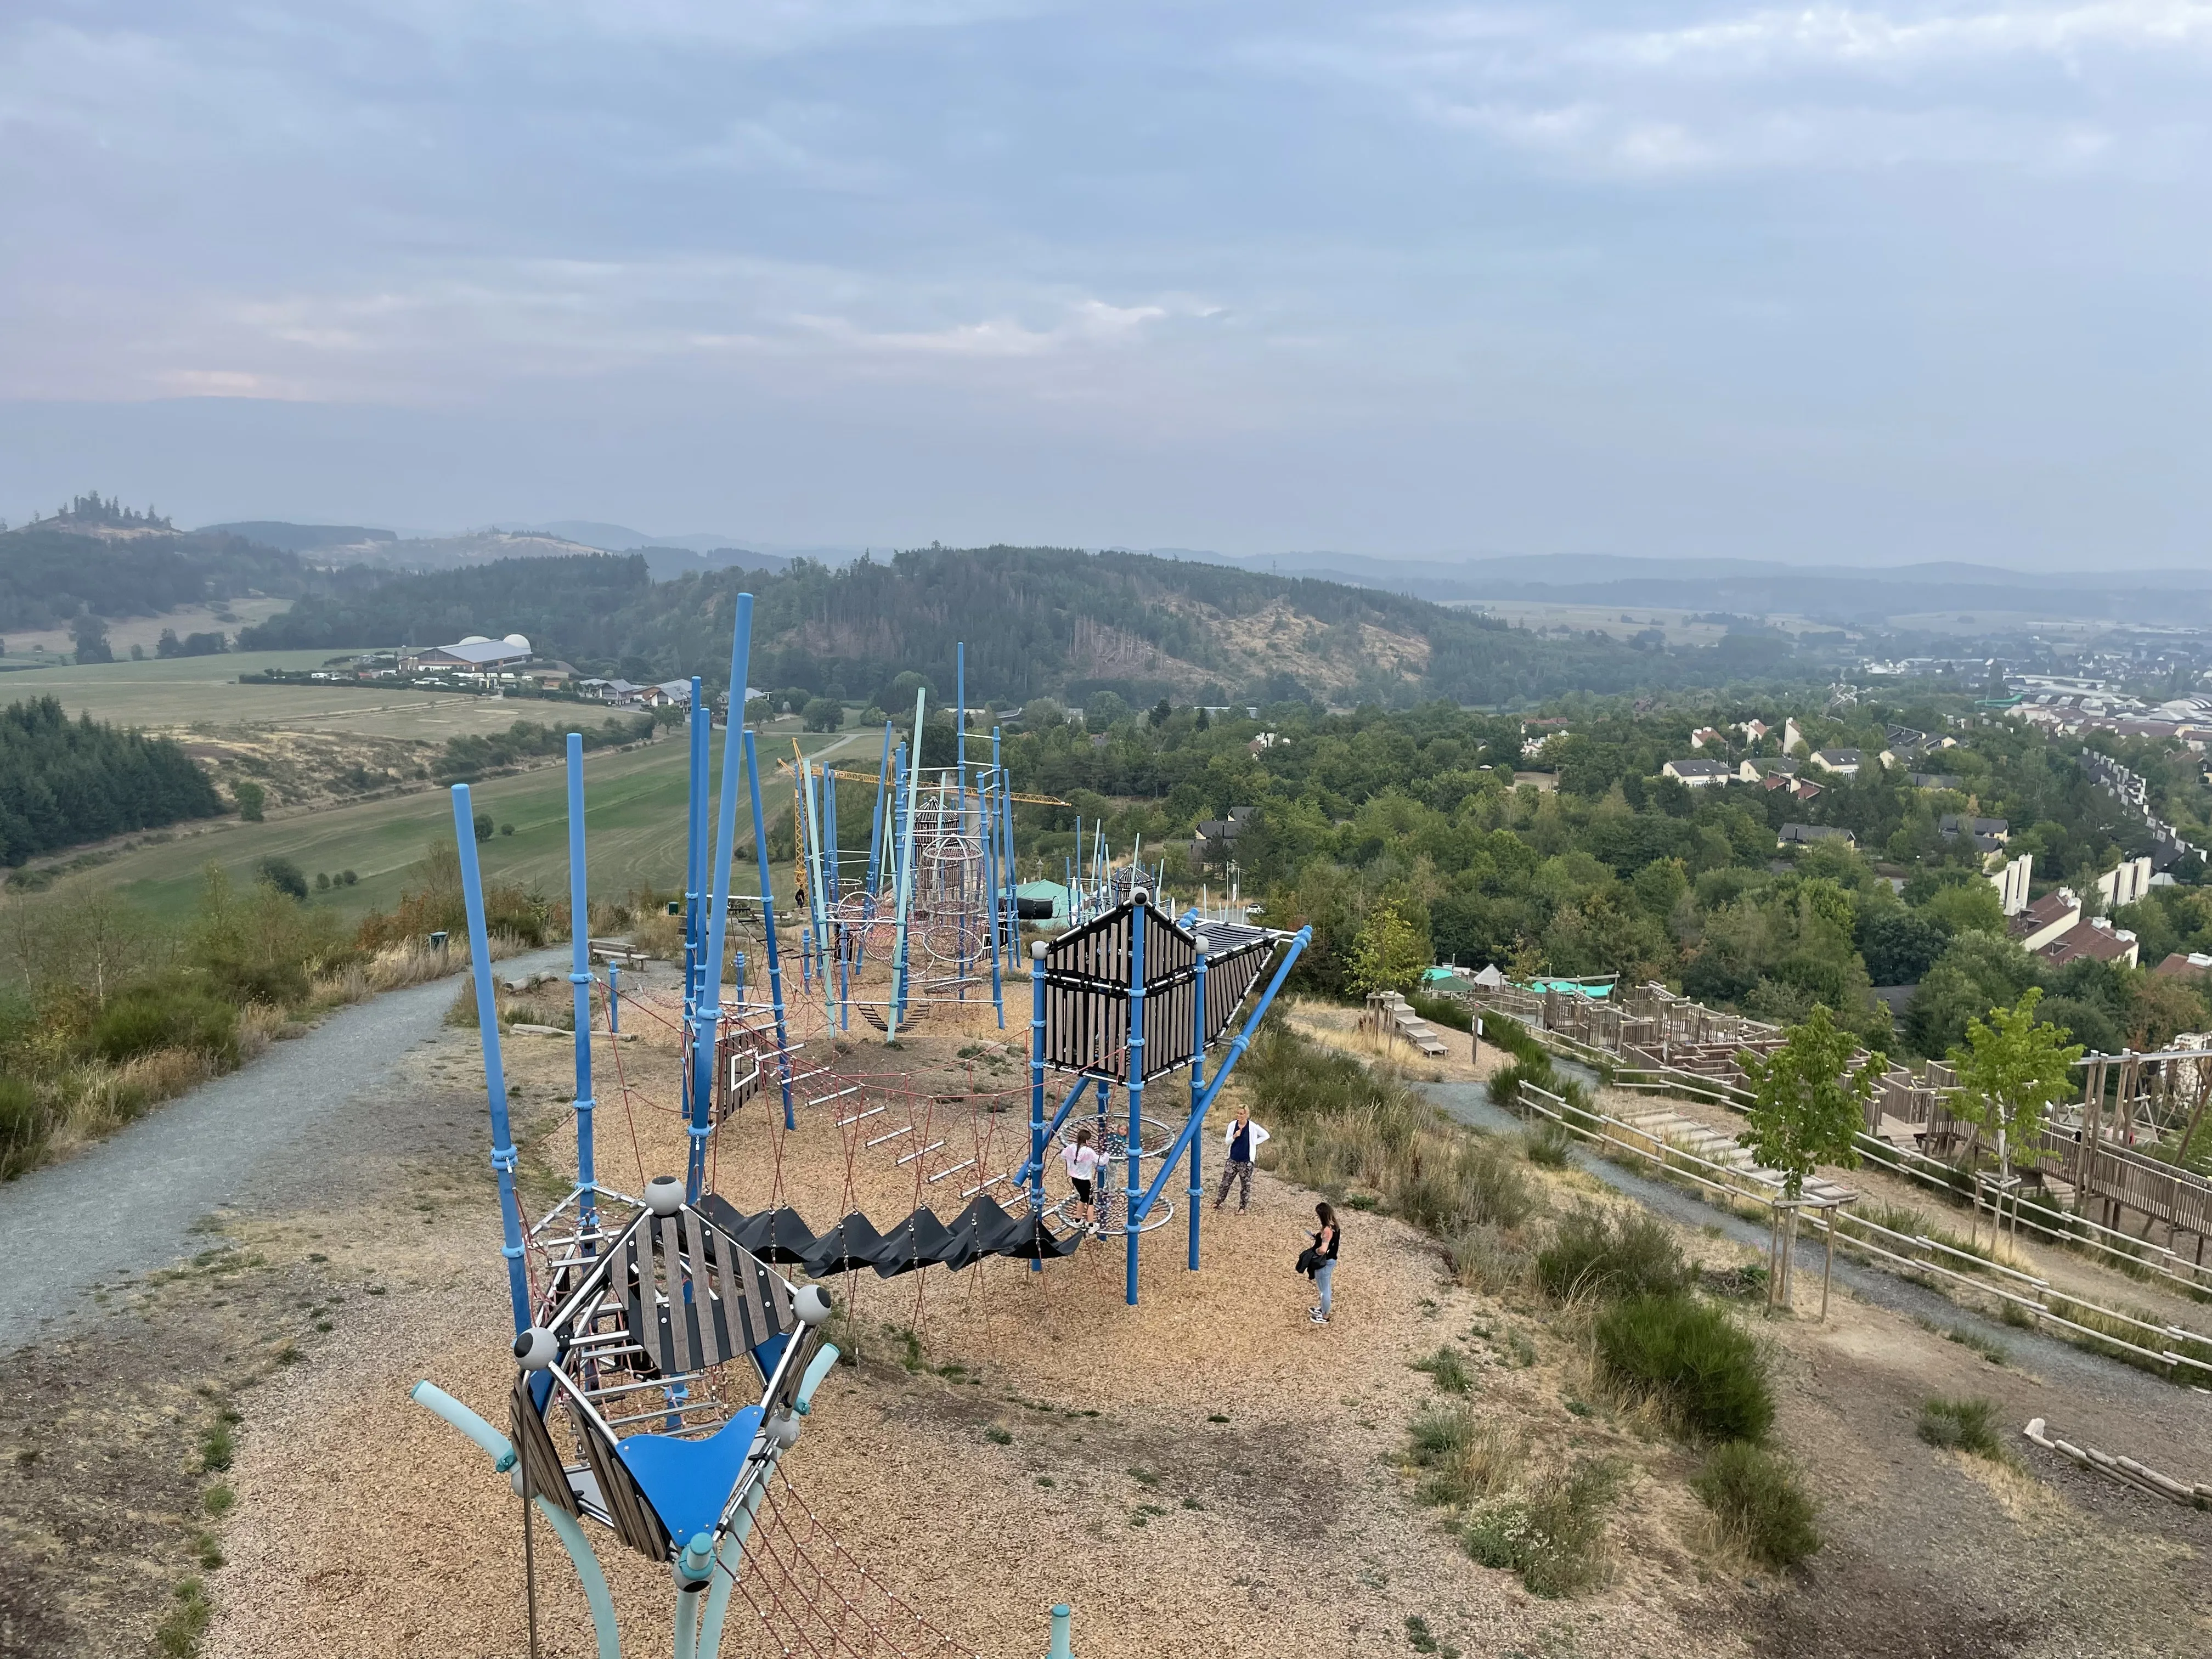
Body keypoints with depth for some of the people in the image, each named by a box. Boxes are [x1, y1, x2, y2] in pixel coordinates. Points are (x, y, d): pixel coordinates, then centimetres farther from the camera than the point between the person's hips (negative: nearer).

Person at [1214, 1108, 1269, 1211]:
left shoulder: (1253, 1127, -13)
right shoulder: (1233, 1125, -5)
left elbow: (1266, 1136, -1)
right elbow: (1227, 1142, 0)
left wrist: (1254, 1143, -6)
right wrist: (1234, 1136, -20)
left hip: (1246, 1161, -2)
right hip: (1233, 1159, 2)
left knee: (1246, 1184, 8)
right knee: (1226, 1181, 8)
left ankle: (1243, 1206, 21)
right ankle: (1218, 1202, 23)